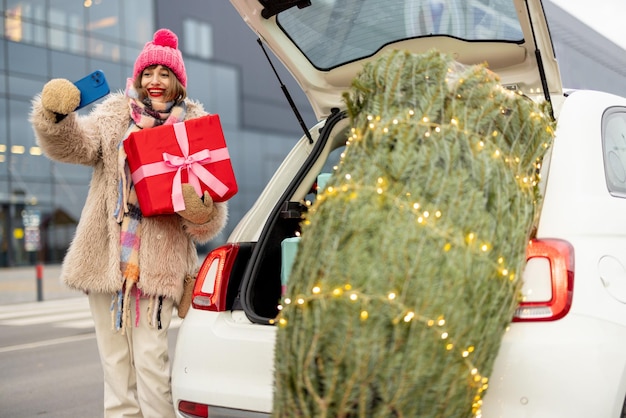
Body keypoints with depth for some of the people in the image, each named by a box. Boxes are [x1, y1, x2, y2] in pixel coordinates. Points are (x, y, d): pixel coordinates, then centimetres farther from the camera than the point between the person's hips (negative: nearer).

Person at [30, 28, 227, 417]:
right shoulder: (114, 114, 10)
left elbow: (210, 193, 4)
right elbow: (76, 146, -4)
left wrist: (201, 213, -17)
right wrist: (56, 119, -24)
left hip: (159, 262, -2)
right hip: (105, 256, 3)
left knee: (150, 361, -6)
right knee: (114, 358, 11)